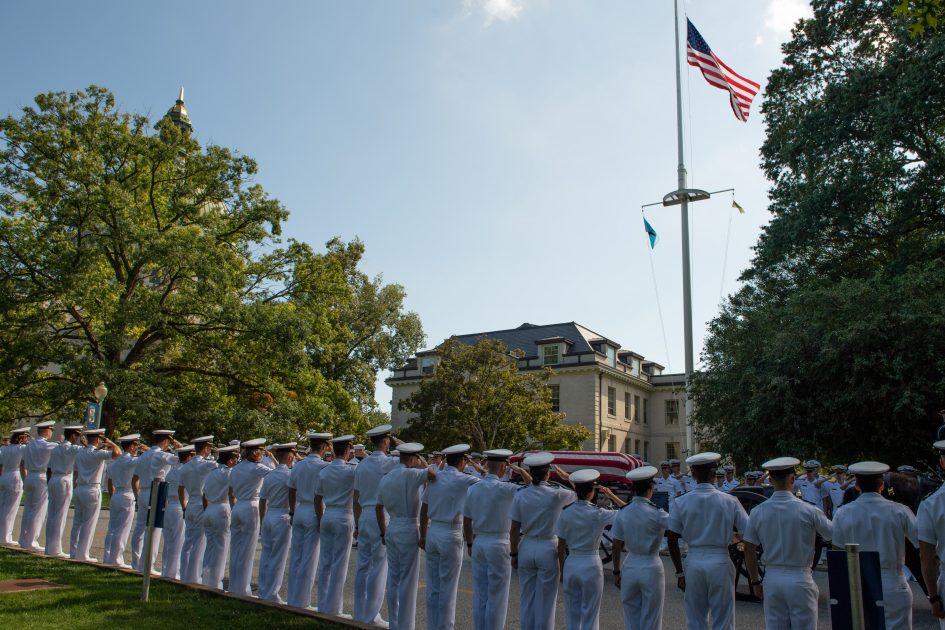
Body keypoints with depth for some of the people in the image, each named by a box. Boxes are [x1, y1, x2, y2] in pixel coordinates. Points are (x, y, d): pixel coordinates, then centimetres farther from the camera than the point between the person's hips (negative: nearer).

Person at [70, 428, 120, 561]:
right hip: (92, 490, -8)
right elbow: (117, 452, -25)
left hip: (79, 489, 8)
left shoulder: (80, 453, 12)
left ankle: (73, 552, 20)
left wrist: (76, 489, 22)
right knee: (89, 524, 0)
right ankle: (83, 555, 3)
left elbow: (76, 473, 16)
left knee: (77, 522, 13)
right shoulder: (97, 453, -13)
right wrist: (108, 441, -11)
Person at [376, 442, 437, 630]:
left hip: (392, 529, 8)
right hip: (408, 530, -8)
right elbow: (434, 475, -28)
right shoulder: (410, 474, -14)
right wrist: (424, 465, -7)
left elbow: (379, 508, 16)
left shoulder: (386, 478, 10)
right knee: (408, 581, 1)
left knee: (393, 579, 14)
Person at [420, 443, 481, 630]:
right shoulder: (462, 480, -12)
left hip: (433, 532, 6)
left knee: (433, 586, 14)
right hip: (451, 536, -6)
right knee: (447, 588, 4)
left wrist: (423, 535, 19)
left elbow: (423, 510, 10)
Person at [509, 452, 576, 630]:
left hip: (527, 548, 3)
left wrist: (513, 553, 8)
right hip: (548, 550, -3)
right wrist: (567, 477, 16)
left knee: (527, 599, 14)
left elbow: (514, 529, -2)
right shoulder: (556, 494, -12)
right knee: (545, 600, 8)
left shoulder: (520, 495, -5)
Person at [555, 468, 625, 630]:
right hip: (591, 565, -4)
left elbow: (561, 545, 2)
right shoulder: (598, 514, -14)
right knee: (590, 614, 8)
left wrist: (562, 568, 13)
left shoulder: (566, 513, -4)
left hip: (571, 564, 4)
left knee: (572, 614, 15)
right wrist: (611, 496, -2)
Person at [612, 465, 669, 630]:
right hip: (651, 568, -3)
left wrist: (616, 571, 11)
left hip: (630, 568, 3)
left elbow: (616, 546, 0)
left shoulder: (622, 514, -4)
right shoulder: (656, 514, -15)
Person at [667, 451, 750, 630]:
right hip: (720, 562, -1)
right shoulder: (729, 501, -6)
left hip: (694, 563, 2)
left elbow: (672, 541, -1)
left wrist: (679, 572, 7)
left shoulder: (681, 502, -3)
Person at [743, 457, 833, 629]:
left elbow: (749, 550, 2)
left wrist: (755, 582, 12)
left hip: (772, 579, 3)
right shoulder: (808, 511, -12)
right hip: (800, 579, -3)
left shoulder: (758, 512, -2)